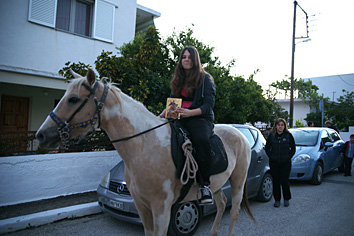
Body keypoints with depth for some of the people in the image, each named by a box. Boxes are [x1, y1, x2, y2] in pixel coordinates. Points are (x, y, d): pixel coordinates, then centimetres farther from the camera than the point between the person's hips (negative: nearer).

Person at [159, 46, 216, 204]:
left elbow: (208, 105, -5)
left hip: (200, 118, -5)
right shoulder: (177, 79, 21)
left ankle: (205, 184, -21)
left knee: (201, 140, -37)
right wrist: (162, 115, 2)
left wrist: (190, 113, -22)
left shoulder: (205, 78, 4)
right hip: (179, 118, 5)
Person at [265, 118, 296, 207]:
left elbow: (293, 148, 6)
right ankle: (277, 200, 19)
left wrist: (288, 157, -2)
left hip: (285, 163, -1)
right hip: (274, 163, 1)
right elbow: (267, 148, 9)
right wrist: (271, 157, 0)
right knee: (276, 181, 5)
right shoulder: (271, 136, 1)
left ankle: (286, 199, 22)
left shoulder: (288, 135, -1)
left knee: (285, 181, -1)